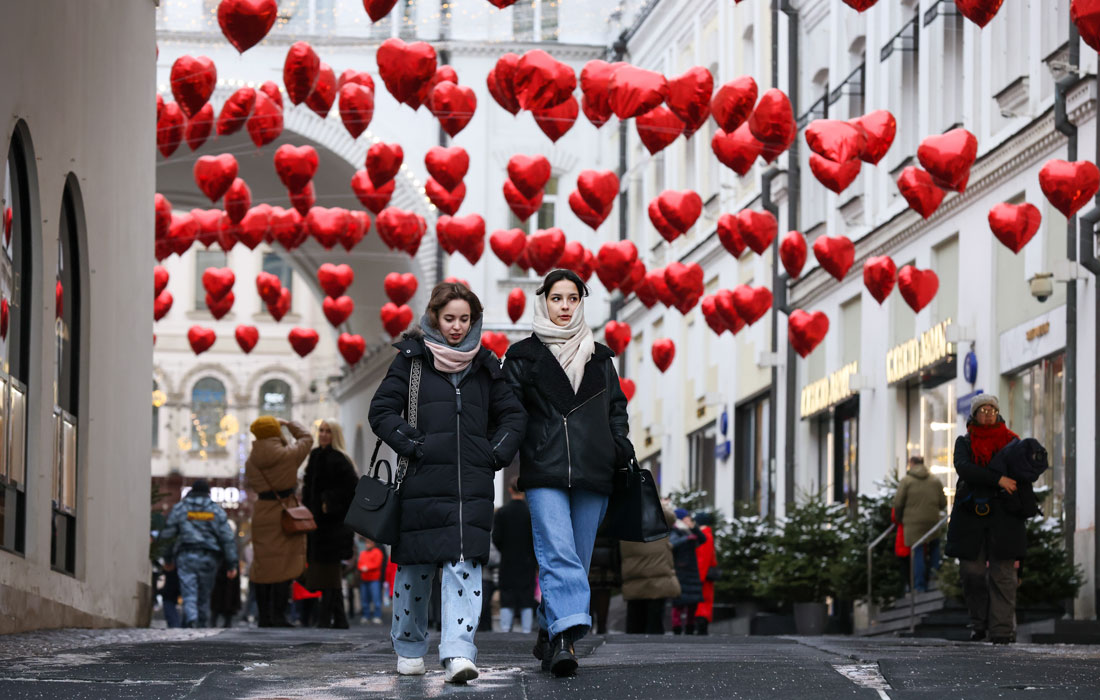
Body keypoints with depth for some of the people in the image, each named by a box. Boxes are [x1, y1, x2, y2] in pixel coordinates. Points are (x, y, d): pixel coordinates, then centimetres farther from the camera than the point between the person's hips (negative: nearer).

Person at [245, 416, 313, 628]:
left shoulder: (251, 461, 2)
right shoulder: (287, 455, -9)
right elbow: (306, 437, 8)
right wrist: (288, 423, 21)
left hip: (261, 513, 4)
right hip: (285, 512, -4)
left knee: (263, 565, 9)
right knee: (284, 565, -3)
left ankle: (263, 616, 10)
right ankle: (278, 615, -8)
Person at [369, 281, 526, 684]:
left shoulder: (484, 365, 14)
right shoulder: (412, 360, 7)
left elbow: (513, 416, 20)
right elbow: (381, 411, 3)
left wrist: (497, 454, 6)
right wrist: (411, 445, -8)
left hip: (472, 485, 1)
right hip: (423, 481, -1)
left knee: (464, 567, -12)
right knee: (415, 567, 5)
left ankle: (459, 654, -21)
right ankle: (409, 648, 22)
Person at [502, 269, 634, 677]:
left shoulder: (600, 358, 18)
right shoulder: (524, 356, 9)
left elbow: (616, 409, 22)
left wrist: (621, 452, 8)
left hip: (592, 474, 4)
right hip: (544, 473, -4)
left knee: (577, 559, 3)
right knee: (558, 553, -19)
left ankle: (550, 635, 14)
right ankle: (565, 637, -29)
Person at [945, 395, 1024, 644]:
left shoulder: (1010, 442, 13)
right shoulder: (965, 442, 10)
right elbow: (963, 467, -10)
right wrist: (998, 479, -19)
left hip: (1003, 516, 0)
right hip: (971, 515, 0)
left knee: (1002, 572, -8)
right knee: (972, 571, -4)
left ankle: (1002, 629, -8)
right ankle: (980, 621, 15)